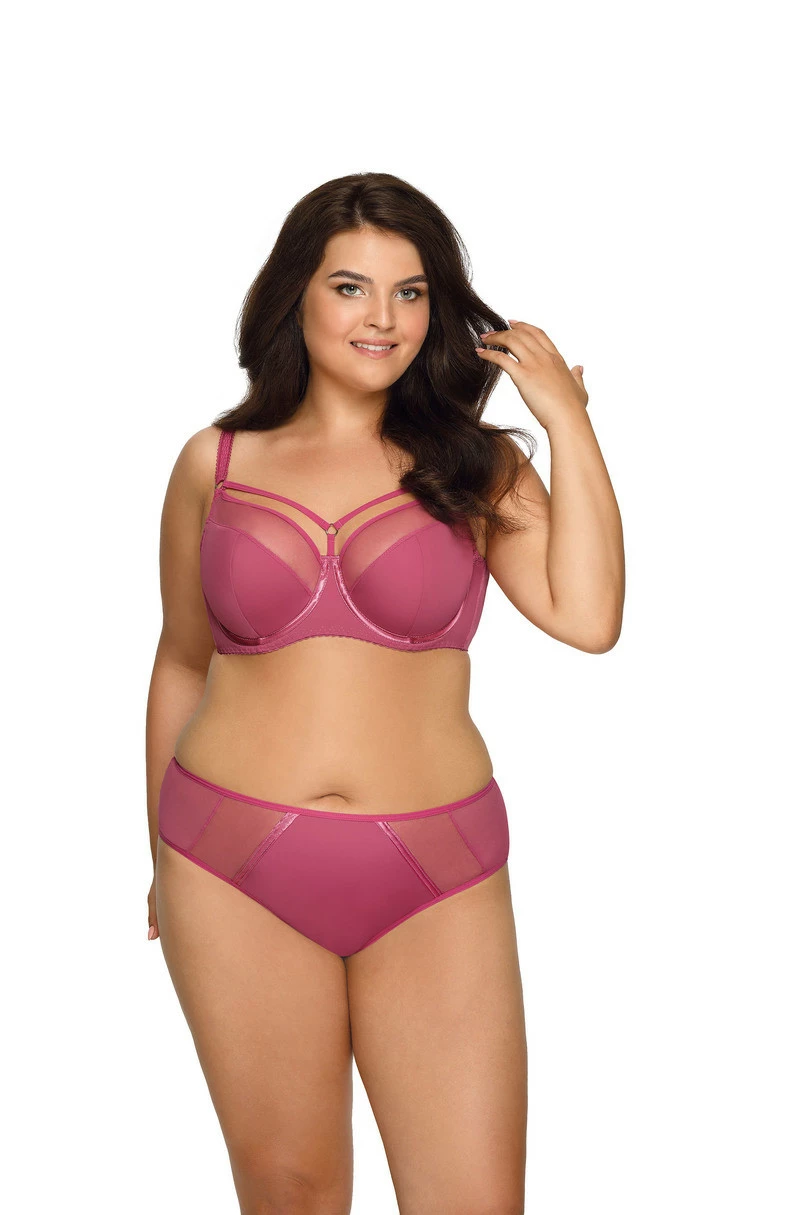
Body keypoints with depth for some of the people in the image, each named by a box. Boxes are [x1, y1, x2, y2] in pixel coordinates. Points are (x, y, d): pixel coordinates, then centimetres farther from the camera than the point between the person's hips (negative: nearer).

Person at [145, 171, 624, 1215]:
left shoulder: (474, 467, 5)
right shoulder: (215, 464, 6)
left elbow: (587, 617, -11)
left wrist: (567, 422, -8)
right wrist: (163, 856, 20)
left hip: (435, 884, 0)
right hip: (237, 873, 1)